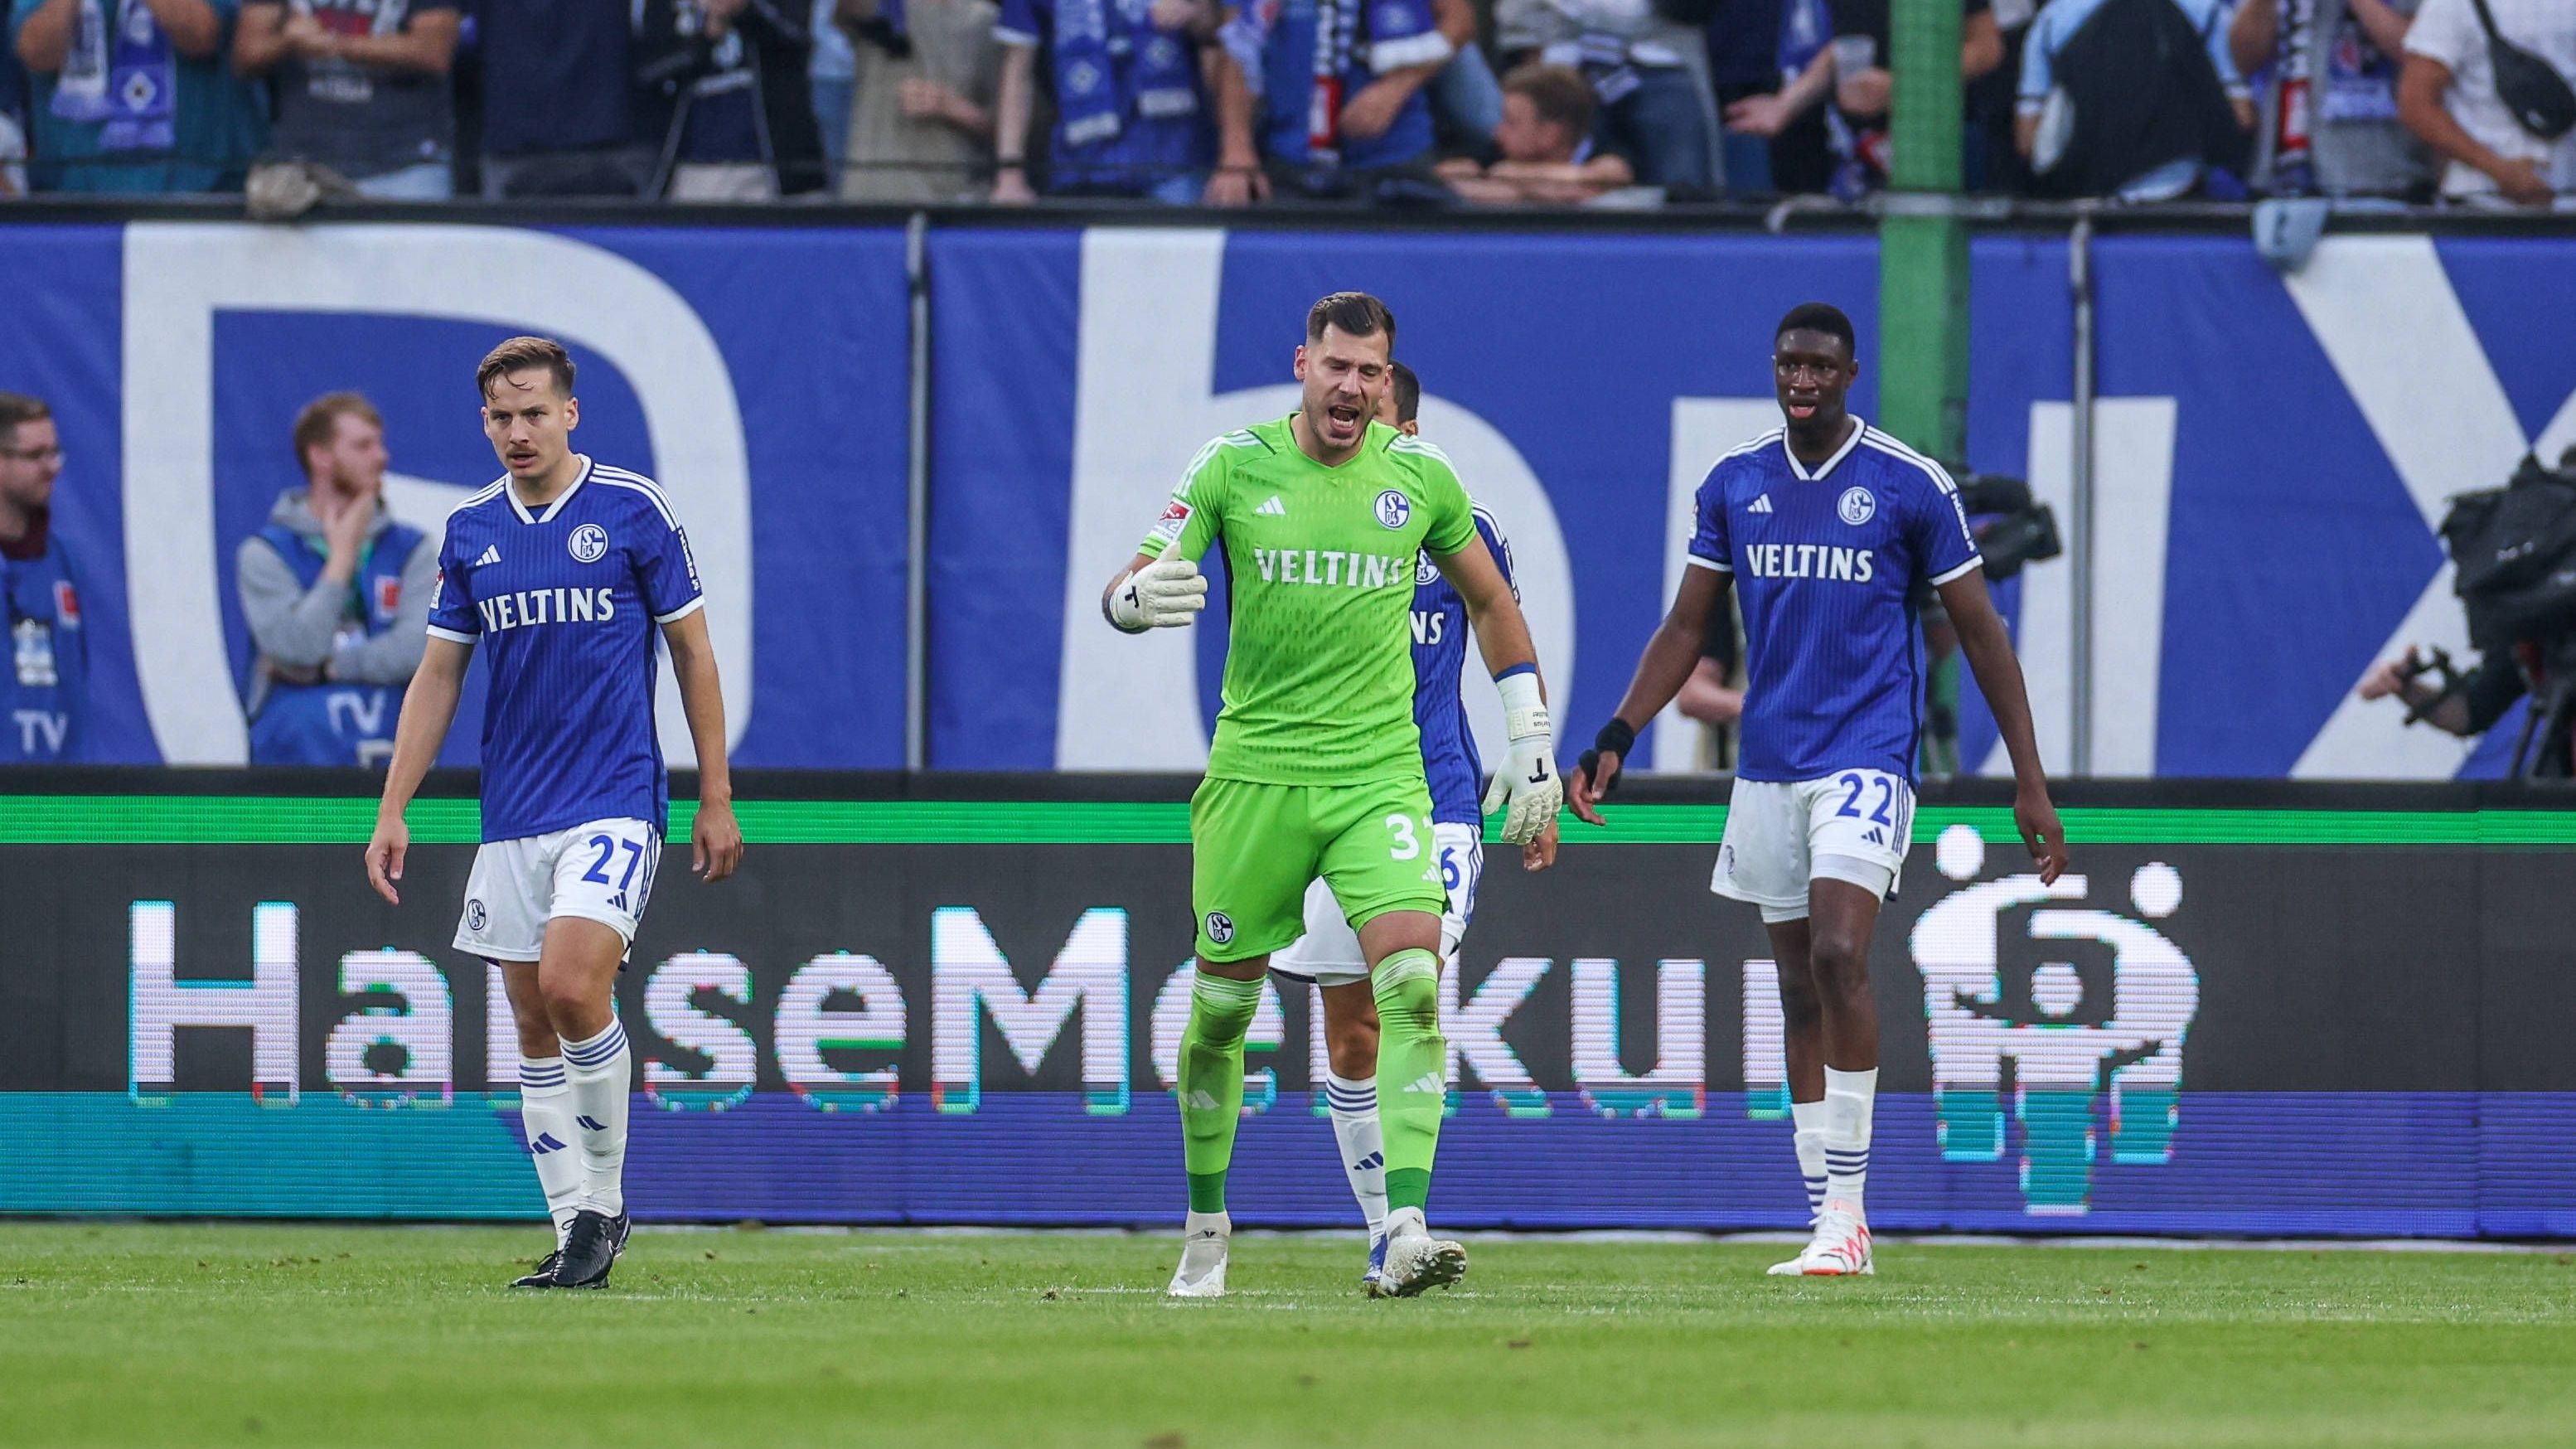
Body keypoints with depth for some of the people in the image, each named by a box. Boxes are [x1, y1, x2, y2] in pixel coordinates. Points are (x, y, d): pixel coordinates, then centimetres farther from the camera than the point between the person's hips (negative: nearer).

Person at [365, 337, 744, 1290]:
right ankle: (576, 1233, 10)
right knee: (534, 1024, 4)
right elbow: (438, 676, 14)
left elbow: (692, 651, 3)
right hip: (512, 815, 5)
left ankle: (605, 1203, -5)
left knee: (572, 987, -21)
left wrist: (717, 799, 1)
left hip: (614, 800, -5)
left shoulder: (632, 511, -3)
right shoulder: (471, 531, 9)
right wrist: (392, 810, 8)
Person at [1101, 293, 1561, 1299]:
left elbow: (1490, 602, 18)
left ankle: (1407, 1232, -23)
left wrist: (1530, 743, 14)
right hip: (1255, 769, 0)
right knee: (1222, 1003, 6)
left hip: (1379, 772, 0)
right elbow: (1125, 591, -2)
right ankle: (1206, 1224, 27)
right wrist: (1140, 598, -27)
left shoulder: (1419, 476, 4)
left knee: (1413, 979, -19)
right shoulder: (1233, 469, -1)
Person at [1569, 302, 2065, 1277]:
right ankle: (1830, 1224, 11)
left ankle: (1847, 1204, -16)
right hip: (1768, 770, 5)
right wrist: (1614, 740, 2)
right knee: (1800, 994, 6)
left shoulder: (1911, 486, -3)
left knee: (1838, 957, -21)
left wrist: (2031, 784, -1)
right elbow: (1686, 628, 14)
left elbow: (1981, 634, 1)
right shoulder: (1733, 485, 7)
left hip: (1866, 758, -5)